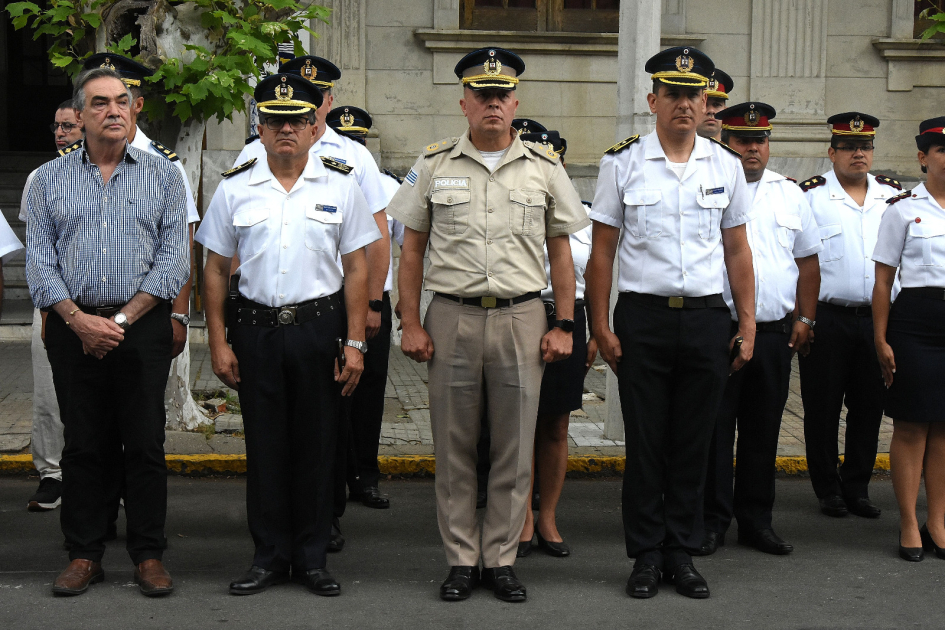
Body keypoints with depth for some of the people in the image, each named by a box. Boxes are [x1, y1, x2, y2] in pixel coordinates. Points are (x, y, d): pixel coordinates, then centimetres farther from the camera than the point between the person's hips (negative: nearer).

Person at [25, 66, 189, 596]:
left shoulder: (163, 176, 5)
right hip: (73, 329, 1)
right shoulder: (50, 180, 10)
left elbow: (174, 259, -2)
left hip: (143, 328, -1)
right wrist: (79, 320, -10)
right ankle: (85, 555, 15)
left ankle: (149, 555, 10)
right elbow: (39, 261, 4)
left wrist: (121, 320, -10)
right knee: (82, 445, 6)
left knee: (146, 444, 1)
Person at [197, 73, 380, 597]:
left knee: (317, 445, 5)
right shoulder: (234, 188, 5)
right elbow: (216, 269, 7)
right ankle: (269, 557, 16)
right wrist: (218, 342, 1)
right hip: (256, 328, 1)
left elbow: (356, 268, 3)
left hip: (319, 326, 0)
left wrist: (354, 343, -3)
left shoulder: (340, 185, 3)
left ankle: (312, 557, 16)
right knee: (264, 445, 5)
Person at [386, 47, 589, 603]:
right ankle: (462, 560, 15)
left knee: (515, 448, 4)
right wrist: (411, 324, 1)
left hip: (522, 318, 0)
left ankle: (502, 559, 15)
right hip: (452, 317, 0)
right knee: (454, 447, 5)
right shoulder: (435, 165, 5)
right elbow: (412, 249, 8)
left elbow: (561, 251, 9)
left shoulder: (544, 166, 6)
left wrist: (565, 325, 1)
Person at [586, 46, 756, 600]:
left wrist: (748, 326, 6)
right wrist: (600, 326, -3)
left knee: (694, 443, 7)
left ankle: (684, 553, 18)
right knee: (645, 443, 3)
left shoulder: (726, 166, 7)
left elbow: (738, 252, 11)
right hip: (643, 318, -2)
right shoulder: (623, 163, 1)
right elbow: (602, 250, 2)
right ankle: (647, 555, 14)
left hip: (707, 319, 2)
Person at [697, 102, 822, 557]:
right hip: (717, 328, -4)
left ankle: (756, 520, 20)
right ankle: (711, 521, 9)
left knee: (763, 429, 10)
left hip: (775, 332, 4)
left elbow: (807, 262, 17)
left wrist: (805, 319, 8)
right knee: (715, 427, -1)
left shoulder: (790, 195, 13)